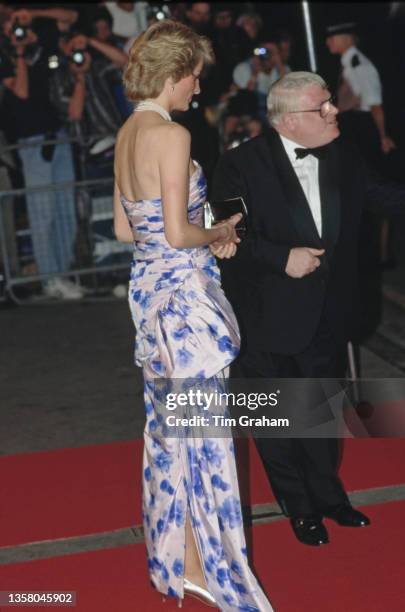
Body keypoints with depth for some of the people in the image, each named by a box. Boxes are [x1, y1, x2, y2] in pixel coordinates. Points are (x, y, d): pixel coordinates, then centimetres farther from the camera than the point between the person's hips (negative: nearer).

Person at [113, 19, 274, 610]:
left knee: (167, 426, 17)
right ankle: (201, 564, 9)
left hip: (147, 285, 9)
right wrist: (219, 233, -2)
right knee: (201, 428, 0)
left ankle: (172, 552, 29)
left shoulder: (126, 134, 9)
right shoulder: (172, 135, -18)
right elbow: (179, 234, -21)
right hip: (183, 289, -9)